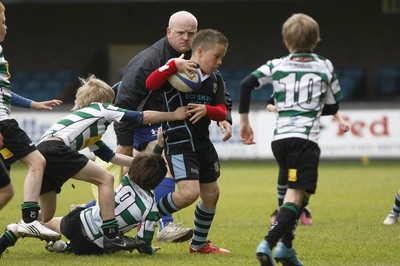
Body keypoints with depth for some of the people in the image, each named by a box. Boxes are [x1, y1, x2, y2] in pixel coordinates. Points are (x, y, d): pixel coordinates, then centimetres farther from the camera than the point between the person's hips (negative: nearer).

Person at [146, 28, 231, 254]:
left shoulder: (216, 79, 7)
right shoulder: (179, 71, -12)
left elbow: (222, 112, 3)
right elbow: (150, 84, -26)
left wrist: (207, 110, -18)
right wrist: (173, 65, -36)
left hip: (203, 142, 8)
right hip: (179, 143, -8)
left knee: (211, 193, 16)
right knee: (189, 193, -22)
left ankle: (199, 244, 33)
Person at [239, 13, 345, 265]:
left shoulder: (276, 65, 9)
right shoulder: (325, 67, 8)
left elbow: (246, 84, -4)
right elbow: (333, 107, 14)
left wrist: (244, 121, 3)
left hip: (279, 138, 4)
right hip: (306, 137, -4)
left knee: (299, 191, 22)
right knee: (295, 195, -9)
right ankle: (268, 243, -28)